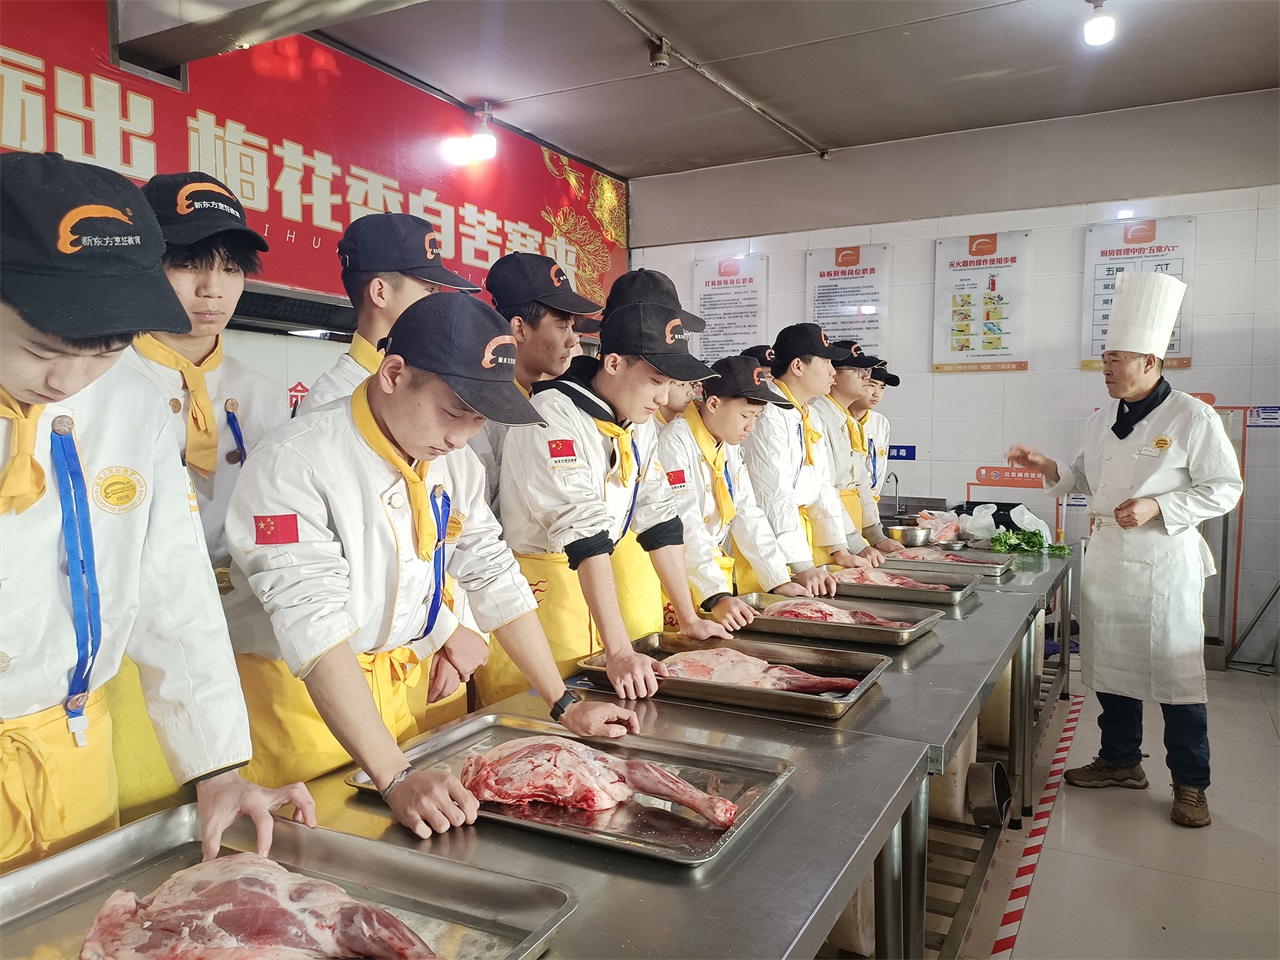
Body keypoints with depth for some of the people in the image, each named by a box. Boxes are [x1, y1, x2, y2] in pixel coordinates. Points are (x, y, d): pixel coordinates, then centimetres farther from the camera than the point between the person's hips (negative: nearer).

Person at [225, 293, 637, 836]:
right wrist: (396, 778, -35)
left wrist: (565, 707, 2)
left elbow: (495, 579, 4)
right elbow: (315, 628, -30)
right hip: (303, 693, -5)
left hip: (397, 689, 6)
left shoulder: (455, 464, -1)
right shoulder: (295, 464, -24)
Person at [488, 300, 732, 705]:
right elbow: (585, 532, -31)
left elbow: (659, 518, 6)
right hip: (536, 591, -7)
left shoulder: (641, 424, 3)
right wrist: (618, 652, -34)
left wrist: (689, 619, 5)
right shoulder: (554, 418, -23)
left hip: (594, 581, 7)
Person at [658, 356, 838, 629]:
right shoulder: (675, 442, -19)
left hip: (714, 571, 7)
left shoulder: (729, 445, 8)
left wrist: (780, 580, 1)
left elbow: (747, 515, 8)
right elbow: (684, 525, -27)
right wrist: (716, 596, -34)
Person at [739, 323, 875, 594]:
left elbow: (822, 485, 16)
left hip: (800, 528, 9)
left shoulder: (808, 415, 15)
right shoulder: (768, 413, -17)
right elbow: (774, 495, -22)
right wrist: (802, 566, -23)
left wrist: (839, 551, 11)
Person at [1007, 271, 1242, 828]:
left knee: (1175, 675, 2)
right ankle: (1120, 761, 31)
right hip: (1106, 556, 6)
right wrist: (1047, 468, 1)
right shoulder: (1103, 419, 8)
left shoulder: (1192, 418, -11)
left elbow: (1223, 489, -10)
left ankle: (1190, 785, 18)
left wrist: (1157, 507, -20)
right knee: (1111, 666, 14)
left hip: (1164, 560, -6)